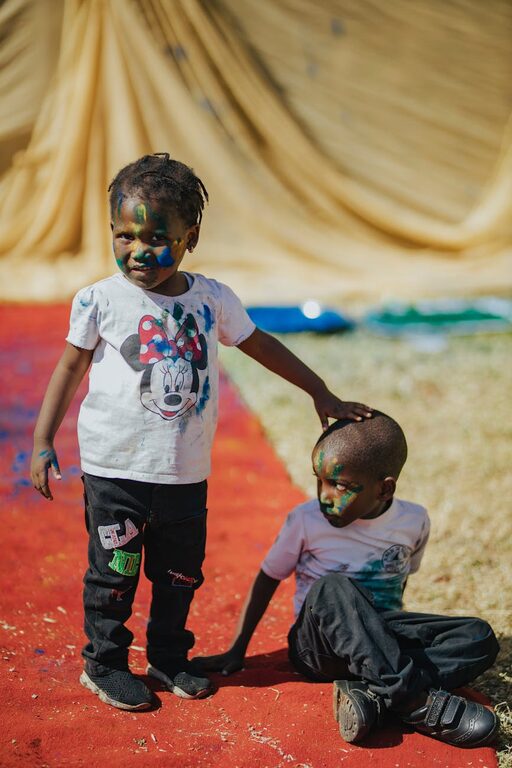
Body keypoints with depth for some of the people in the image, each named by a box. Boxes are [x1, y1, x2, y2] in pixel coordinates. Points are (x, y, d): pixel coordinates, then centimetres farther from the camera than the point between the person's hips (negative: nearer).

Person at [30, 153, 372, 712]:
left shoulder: (213, 299, 1)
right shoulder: (100, 300, -6)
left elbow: (262, 346, 13)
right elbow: (70, 367, 2)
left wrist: (322, 395, 14)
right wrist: (43, 441, -1)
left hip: (186, 472, 3)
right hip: (115, 469, -3)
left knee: (180, 575, 15)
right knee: (114, 572, 6)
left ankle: (168, 659, 33)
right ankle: (103, 664, 25)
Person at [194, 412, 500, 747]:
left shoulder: (414, 521, -3)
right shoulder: (306, 520, -10)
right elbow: (268, 578, 1)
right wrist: (237, 651, 2)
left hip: (384, 640, 3)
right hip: (318, 646, -3)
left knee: (480, 636, -18)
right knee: (331, 587, -36)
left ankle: (369, 692, -33)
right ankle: (419, 701, -41)